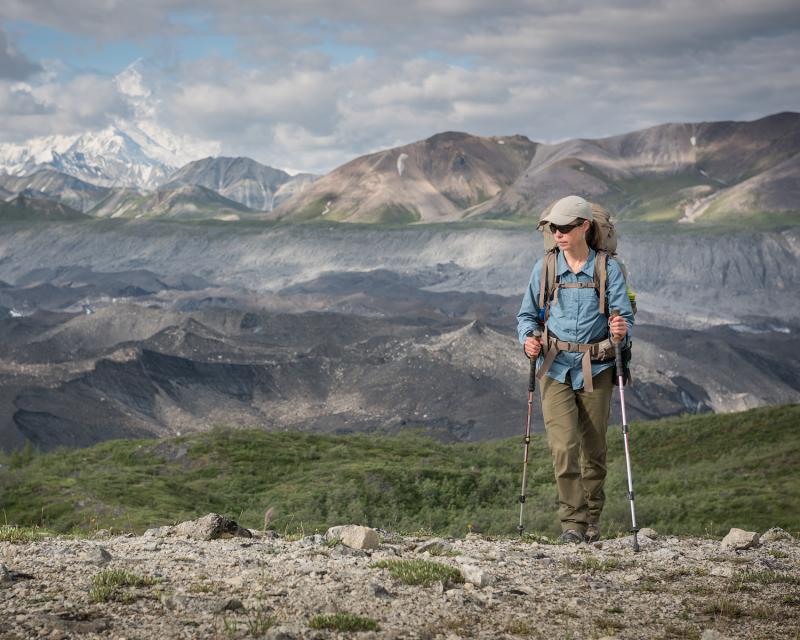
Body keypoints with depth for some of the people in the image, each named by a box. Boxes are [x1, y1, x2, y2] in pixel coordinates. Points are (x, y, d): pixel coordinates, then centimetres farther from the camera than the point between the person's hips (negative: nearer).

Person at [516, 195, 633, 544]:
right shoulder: (545, 267, 3)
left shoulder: (609, 269, 0)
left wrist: (621, 330, -26)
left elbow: (625, 317, -3)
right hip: (555, 368, 0)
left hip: (595, 370, 0)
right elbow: (527, 314, 11)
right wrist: (528, 339, -10)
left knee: (593, 449, 8)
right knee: (563, 446, -14)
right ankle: (572, 521, -7)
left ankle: (591, 520, 24)